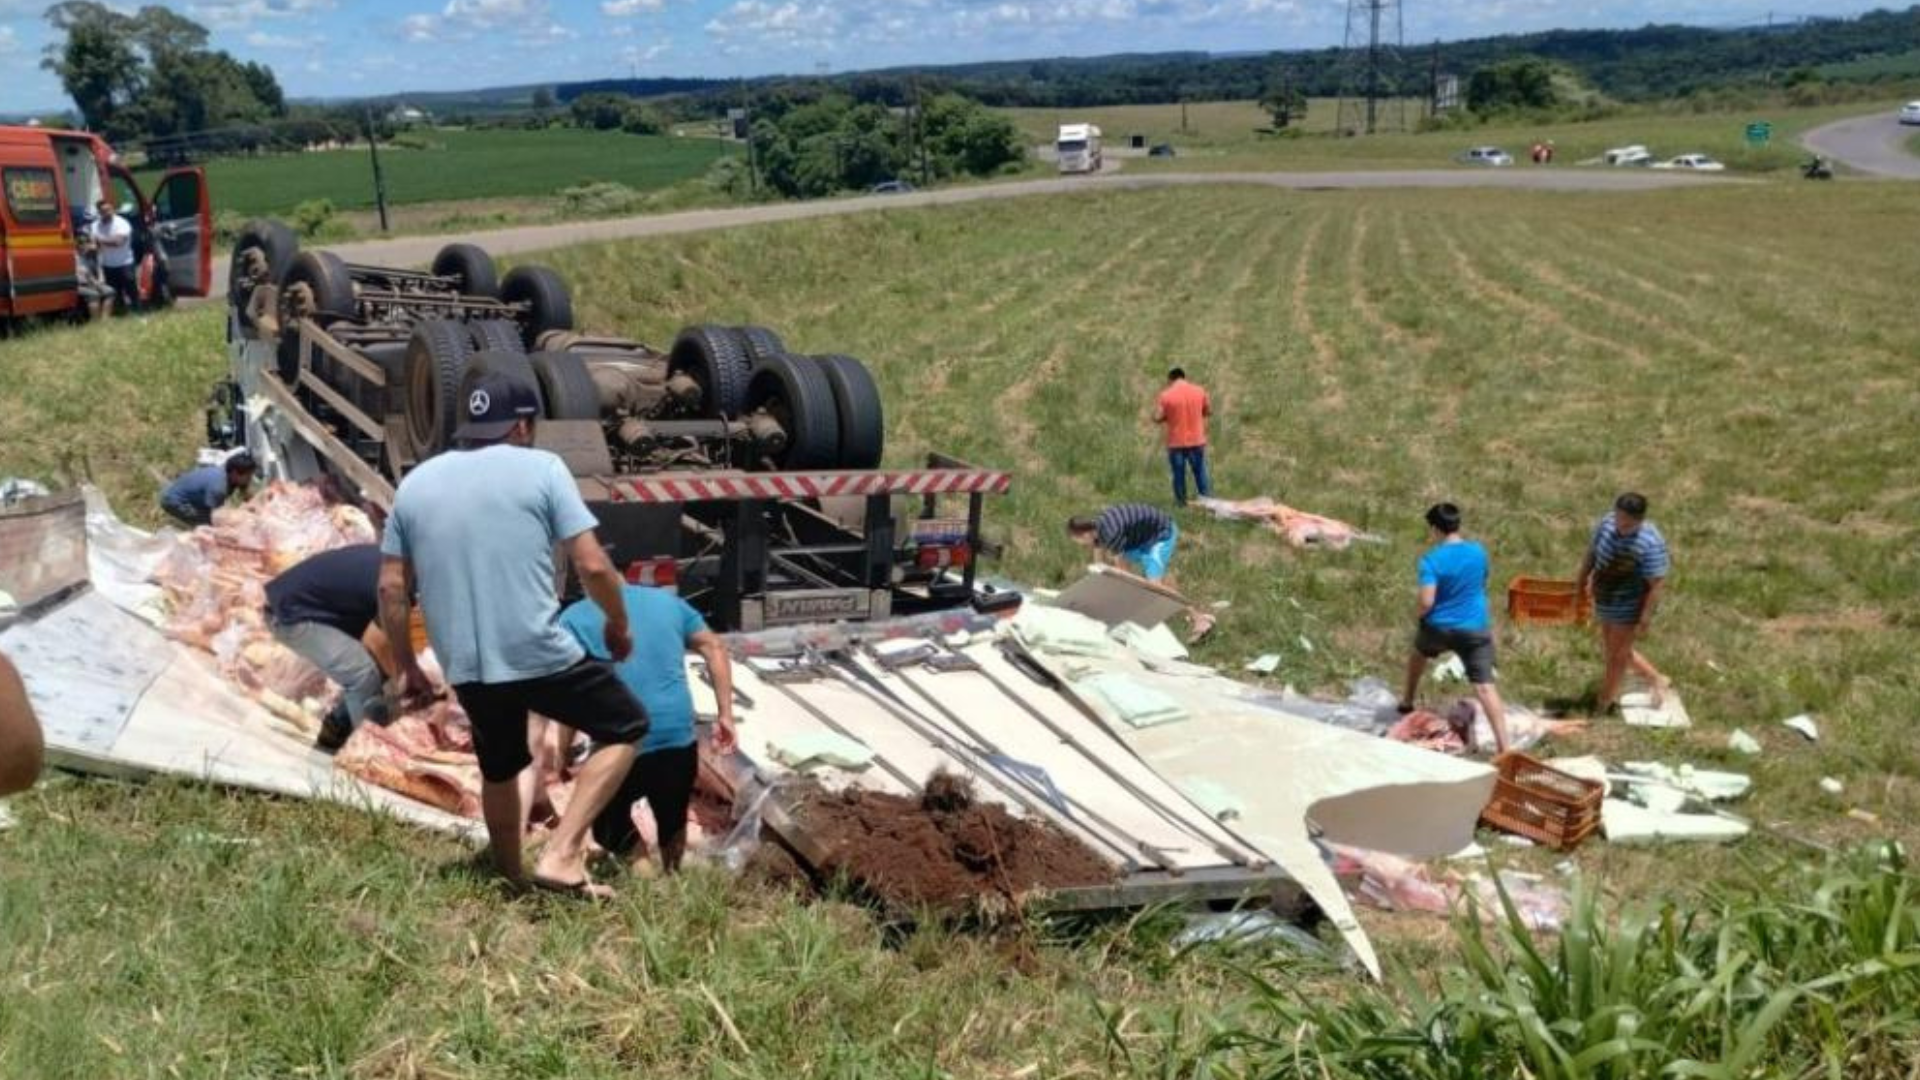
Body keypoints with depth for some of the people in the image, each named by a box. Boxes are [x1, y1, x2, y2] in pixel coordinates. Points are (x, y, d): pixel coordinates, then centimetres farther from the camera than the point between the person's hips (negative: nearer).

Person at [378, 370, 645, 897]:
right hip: (541, 654, -5)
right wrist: (619, 625, 9)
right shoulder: (541, 468, -2)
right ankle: (560, 855, 1)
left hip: (465, 667, 5)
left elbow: (391, 588, 10)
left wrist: (406, 667, 20)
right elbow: (592, 565, -8)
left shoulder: (415, 483, 11)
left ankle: (513, 879, 40)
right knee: (626, 727, 13)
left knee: (499, 771, 27)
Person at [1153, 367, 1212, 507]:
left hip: (1176, 443, -2)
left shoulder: (1166, 395, -11)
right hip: (1197, 441, 2)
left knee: (1179, 474, 10)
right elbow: (1209, 411, 8)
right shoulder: (1199, 391, -2)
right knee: (1200, 472, 14)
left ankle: (1181, 501, 18)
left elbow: (1157, 418, -12)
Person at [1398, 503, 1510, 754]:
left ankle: (1407, 702, 52)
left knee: (1419, 652, 33)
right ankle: (1503, 746, -13)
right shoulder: (1478, 551, -1)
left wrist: (1418, 615, -1)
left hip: (1439, 628, -1)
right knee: (1485, 686, -4)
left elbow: (1426, 602, -23)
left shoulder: (1432, 559, -16)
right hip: (1475, 629, 1)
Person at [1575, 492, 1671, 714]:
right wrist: (1580, 583, 15)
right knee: (1612, 650, 22)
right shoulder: (1606, 523, -9)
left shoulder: (1651, 544, -28)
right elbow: (1591, 554, 7)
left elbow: (1657, 585, -23)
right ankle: (1656, 679, 42)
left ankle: (1603, 705, 27)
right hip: (1605, 603, 8)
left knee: (1616, 655, 8)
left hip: (1629, 608, -8)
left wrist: (1645, 620, -20)